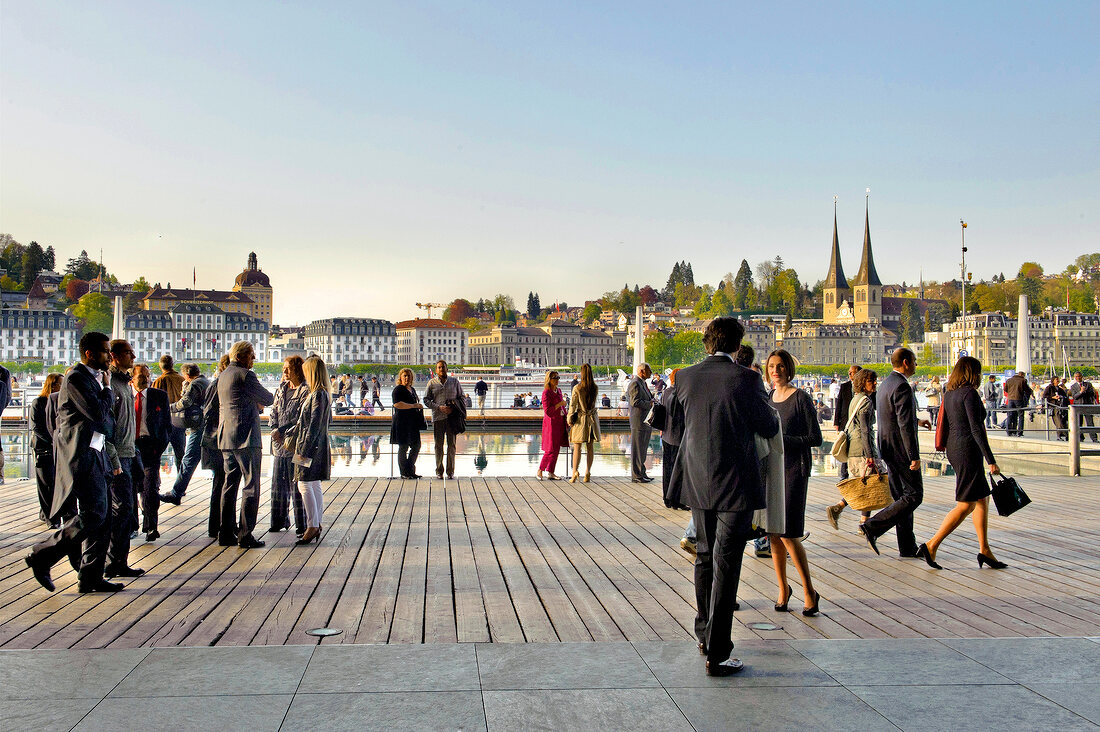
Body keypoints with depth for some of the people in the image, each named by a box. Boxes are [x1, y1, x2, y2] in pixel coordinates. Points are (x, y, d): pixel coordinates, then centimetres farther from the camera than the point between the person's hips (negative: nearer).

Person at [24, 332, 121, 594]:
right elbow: (98, 413, -20)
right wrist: (107, 388, -7)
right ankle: (42, 557, 4)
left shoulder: (95, 377, 18)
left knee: (100, 516, 8)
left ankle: (91, 577, 13)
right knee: (92, 516, -12)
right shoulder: (76, 378, -11)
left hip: (94, 453, 10)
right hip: (80, 456, -10)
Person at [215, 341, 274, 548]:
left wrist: (254, 404, 14)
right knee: (251, 487, -4)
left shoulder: (222, 376, 16)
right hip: (246, 438, -9)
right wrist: (259, 400, 15)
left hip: (226, 438, 9)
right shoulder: (245, 375, -11)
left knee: (229, 485, 13)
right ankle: (245, 535, -5)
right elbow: (268, 399, -6)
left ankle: (226, 534, 16)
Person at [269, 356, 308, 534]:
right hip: (279, 442, 7)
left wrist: (282, 431, -15)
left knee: (296, 485, -4)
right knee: (278, 484, 12)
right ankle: (280, 521, 25)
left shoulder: (305, 391, -8)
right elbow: (273, 412, 13)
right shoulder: (281, 389, 14)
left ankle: (301, 525, 3)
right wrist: (274, 430, -3)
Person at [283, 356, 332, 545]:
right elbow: (304, 421, 23)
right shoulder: (321, 394, 14)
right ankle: (316, 525, 16)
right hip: (315, 446, 10)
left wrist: (304, 449, -20)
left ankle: (313, 527, -6)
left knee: (305, 485, -8)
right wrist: (290, 433, 29)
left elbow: (314, 425, -20)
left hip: (312, 446, -10)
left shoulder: (318, 395, -16)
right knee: (314, 486, 11)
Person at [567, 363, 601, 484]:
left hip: (580, 418, -3)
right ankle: (588, 472, 8)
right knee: (590, 446, 9)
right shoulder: (595, 387, 0)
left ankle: (575, 471, -15)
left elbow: (572, 405, -9)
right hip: (592, 418, 4)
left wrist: (569, 419, 1)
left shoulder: (577, 388, -12)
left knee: (577, 447, -2)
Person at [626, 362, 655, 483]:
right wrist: (650, 404, -16)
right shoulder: (635, 383, -13)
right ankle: (636, 476, -1)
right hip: (638, 421, -10)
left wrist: (653, 399, 9)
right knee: (637, 449, -5)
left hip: (646, 422, 10)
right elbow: (635, 401, -23)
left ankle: (641, 474, 23)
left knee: (643, 449, 15)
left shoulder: (642, 383, 20)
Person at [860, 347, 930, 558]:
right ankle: (872, 527, -11)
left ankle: (908, 547, 17)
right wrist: (914, 456, -21)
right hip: (901, 449, -10)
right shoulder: (902, 386, -18)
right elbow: (905, 425, -23)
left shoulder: (887, 382, 13)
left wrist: (917, 421, 35)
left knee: (902, 497, 13)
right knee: (914, 496, -5)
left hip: (889, 448, 10)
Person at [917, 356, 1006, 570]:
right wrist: (991, 461, -17)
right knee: (966, 505, -5)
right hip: (968, 450, -10)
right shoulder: (970, 393, -15)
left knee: (982, 499, 15)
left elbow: (945, 427, 17)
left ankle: (984, 550, 18)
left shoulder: (949, 394, 12)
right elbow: (976, 430, -19)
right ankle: (931, 546, -8)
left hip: (954, 449, 10)